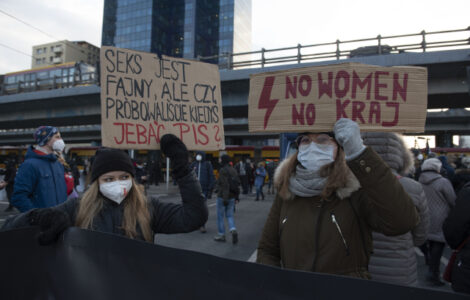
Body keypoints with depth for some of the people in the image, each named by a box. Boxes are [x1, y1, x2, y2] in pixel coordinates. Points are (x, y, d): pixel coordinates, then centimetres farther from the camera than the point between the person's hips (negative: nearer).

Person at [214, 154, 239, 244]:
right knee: (229, 215, 14)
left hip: (222, 197, -7)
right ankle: (233, 230, -8)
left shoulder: (223, 170, -15)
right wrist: (236, 197, 22)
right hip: (232, 197, 7)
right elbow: (237, 184, 15)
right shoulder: (233, 170, 10)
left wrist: (225, 198, -23)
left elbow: (225, 185, -22)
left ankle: (221, 235, 15)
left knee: (220, 216, 7)